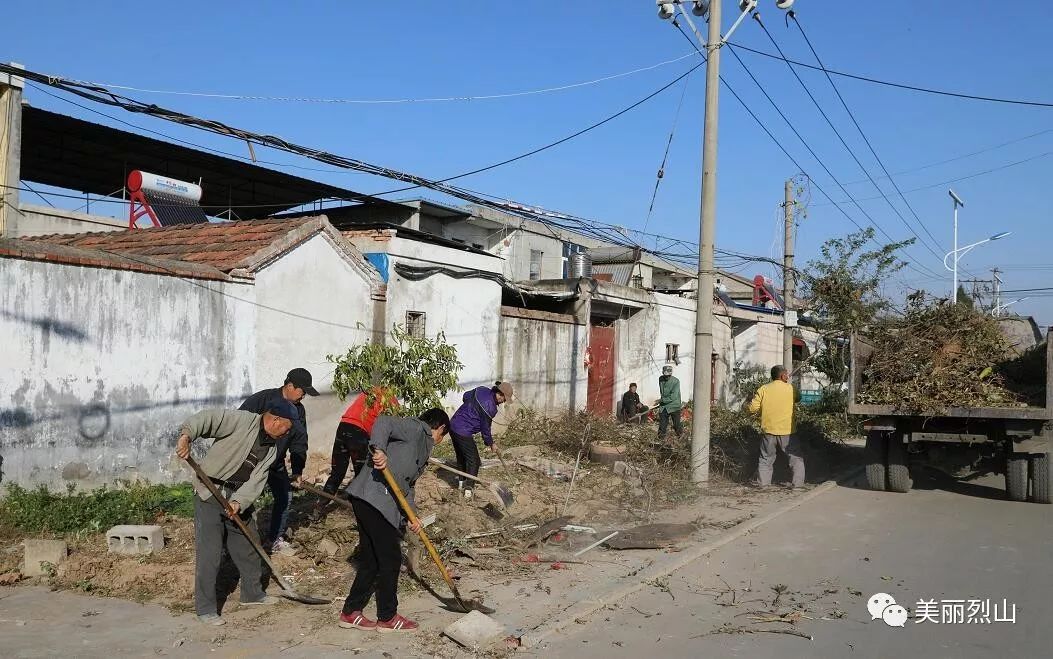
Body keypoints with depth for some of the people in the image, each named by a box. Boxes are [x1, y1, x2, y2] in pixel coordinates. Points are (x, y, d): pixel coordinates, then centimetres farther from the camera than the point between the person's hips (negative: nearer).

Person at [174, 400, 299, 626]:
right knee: (209, 553, -7)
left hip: (240, 499, 8)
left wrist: (239, 502, -20)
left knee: (248, 546, 18)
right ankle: (205, 609, 4)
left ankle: (252, 593, 36)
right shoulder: (242, 421, -15)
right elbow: (208, 418, -27)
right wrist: (187, 434, -45)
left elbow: (257, 480, -4)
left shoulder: (273, 448, 6)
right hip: (210, 495, -8)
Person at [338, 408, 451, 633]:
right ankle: (387, 618, 12)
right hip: (374, 498, -10)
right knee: (390, 560, 0)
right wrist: (378, 449, -33)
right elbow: (383, 422, -18)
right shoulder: (416, 429, -3)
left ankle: (350, 612, 25)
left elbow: (406, 485, 23)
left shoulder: (423, 446, 25)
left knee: (370, 561, 16)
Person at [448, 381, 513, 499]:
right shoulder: (490, 408, -21)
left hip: (453, 425, 9)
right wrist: (490, 443, 8)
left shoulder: (481, 390, 0)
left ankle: (461, 482, 37)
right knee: (473, 461, 3)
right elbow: (485, 428, -9)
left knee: (461, 457, 24)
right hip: (464, 433, -9)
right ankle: (468, 489, 2)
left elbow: (465, 396, 18)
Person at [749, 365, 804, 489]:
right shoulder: (790, 388, -4)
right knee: (796, 457, 10)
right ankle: (797, 482, 6)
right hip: (787, 432, -2)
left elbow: (753, 408, -4)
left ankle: (763, 482, 13)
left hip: (769, 431, 2)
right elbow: (798, 398, 17)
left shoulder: (763, 389, -1)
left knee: (766, 458, 14)